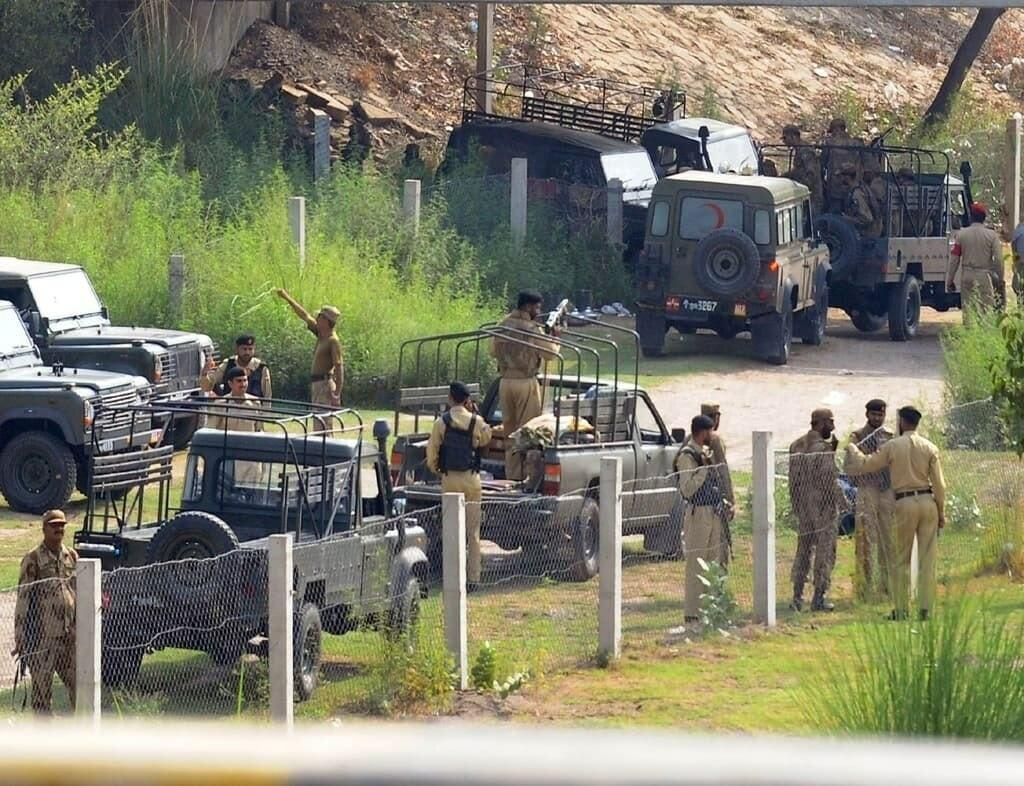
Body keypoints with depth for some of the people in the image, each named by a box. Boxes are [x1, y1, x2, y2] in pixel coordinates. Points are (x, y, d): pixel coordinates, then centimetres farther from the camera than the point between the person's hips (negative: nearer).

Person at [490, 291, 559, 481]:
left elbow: (494, 351, 16)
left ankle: (511, 475, 12)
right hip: (526, 382, -6)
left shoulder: (503, 325, 5)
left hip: (506, 382, 6)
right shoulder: (532, 329, -13)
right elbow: (550, 353, -10)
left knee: (509, 431, 11)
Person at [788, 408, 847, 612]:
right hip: (822, 505, -7)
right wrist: (841, 501, -7)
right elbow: (828, 479, -18)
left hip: (802, 506, 7)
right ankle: (818, 598, 0)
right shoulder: (822, 447, -16)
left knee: (803, 550, 14)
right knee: (824, 552, 1)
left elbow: (794, 477, 12)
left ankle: (797, 597, 14)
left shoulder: (796, 446, 8)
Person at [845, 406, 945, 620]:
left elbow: (865, 464, 4)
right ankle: (926, 608, 2)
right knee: (927, 559, 4)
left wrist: (853, 449, 24)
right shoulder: (930, 448, 2)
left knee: (901, 560, 6)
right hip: (928, 502, 2)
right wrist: (942, 513, 9)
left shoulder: (892, 447, -3)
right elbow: (939, 484, 1)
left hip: (905, 503, -2)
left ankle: (901, 609, 6)